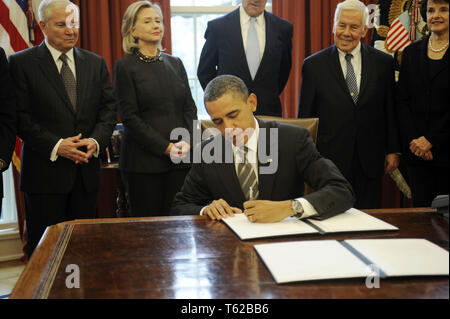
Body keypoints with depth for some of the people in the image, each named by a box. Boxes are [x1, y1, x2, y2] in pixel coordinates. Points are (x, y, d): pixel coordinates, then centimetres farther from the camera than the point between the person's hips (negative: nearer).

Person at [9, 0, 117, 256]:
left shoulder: (96, 63, 11)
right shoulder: (21, 63, -2)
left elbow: (109, 109, 7)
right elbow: (20, 117, -8)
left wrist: (96, 141, -10)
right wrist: (55, 145, -18)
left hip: (87, 169, 4)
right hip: (45, 172, -3)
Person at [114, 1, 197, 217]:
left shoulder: (175, 63, 14)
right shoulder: (125, 67, -2)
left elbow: (190, 107, 11)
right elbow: (129, 117, -8)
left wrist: (187, 141, -6)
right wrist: (165, 147, -14)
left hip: (181, 158, 4)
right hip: (144, 161, -4)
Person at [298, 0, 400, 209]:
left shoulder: (383, 63, 5)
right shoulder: (313, 65, 0)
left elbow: (391, 111, 9)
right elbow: (305, 116, 2)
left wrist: (393, 151, 7)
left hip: (370, 161, 2)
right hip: (329, 160, -1)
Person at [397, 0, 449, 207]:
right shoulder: (411, 53, 10)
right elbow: (402, 101, 6)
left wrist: (431, 140, -12)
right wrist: (413, 140, -6)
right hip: (415, 150, 3)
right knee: (421, 210, 4)